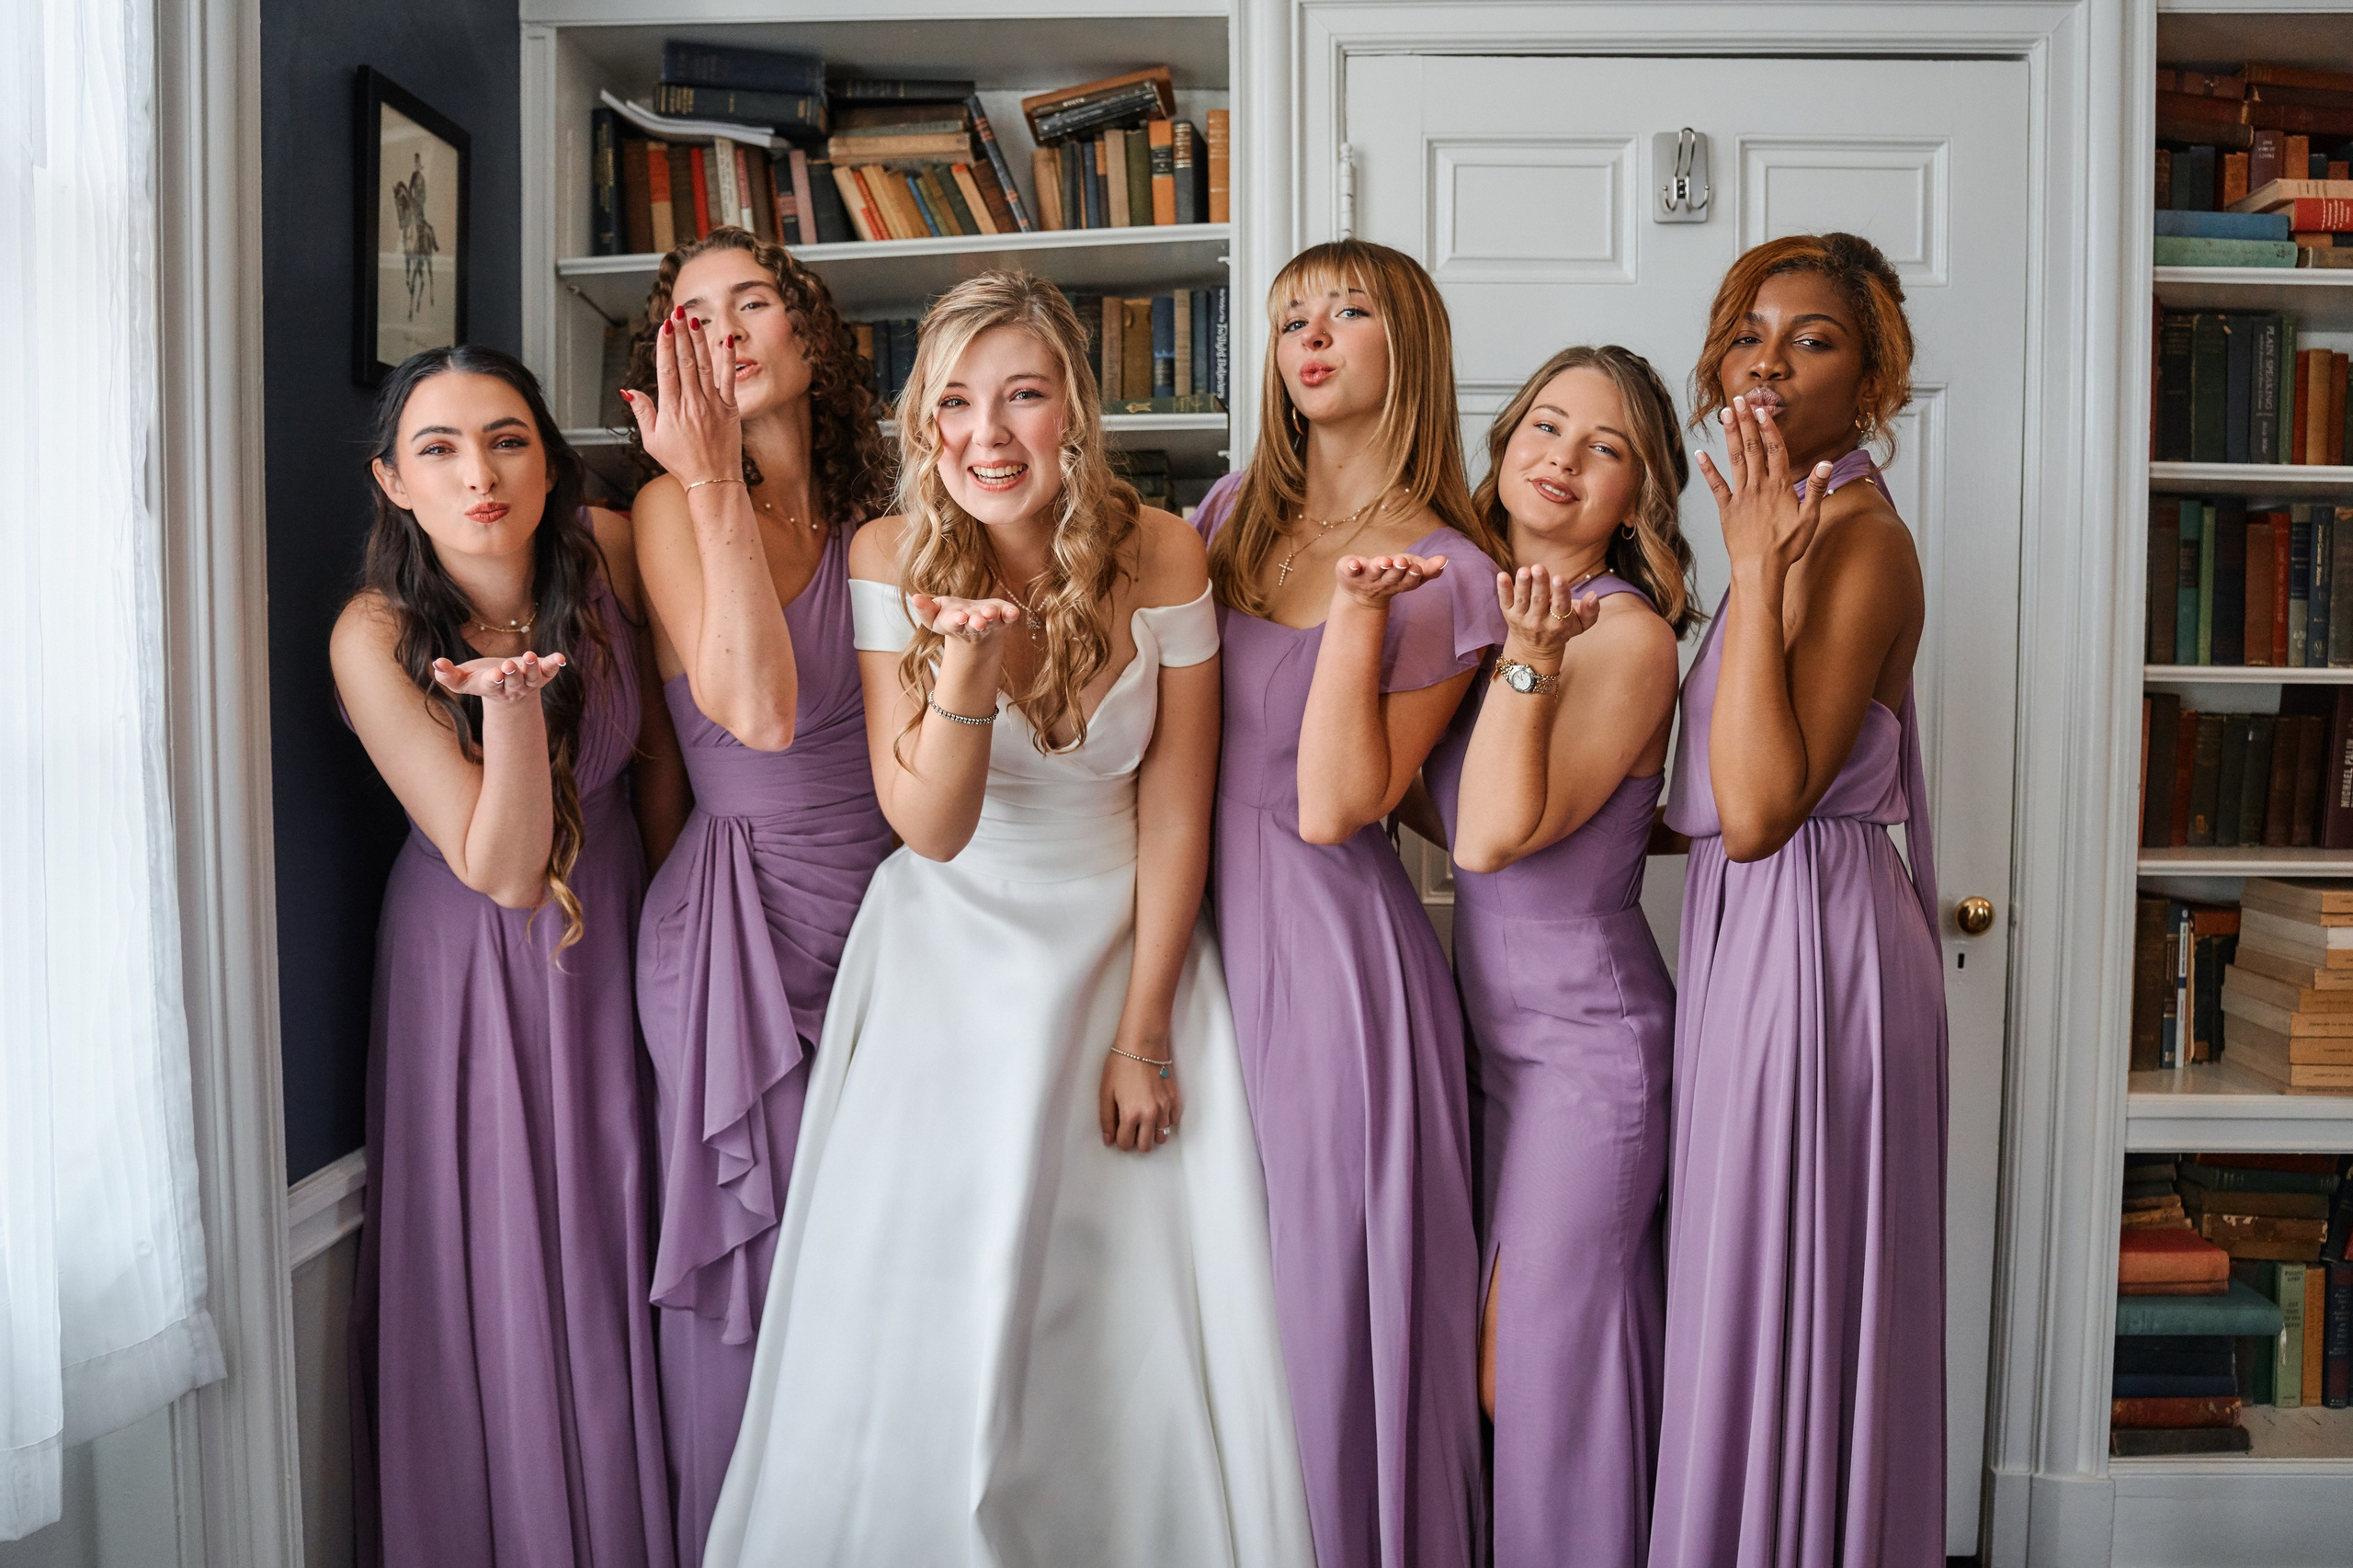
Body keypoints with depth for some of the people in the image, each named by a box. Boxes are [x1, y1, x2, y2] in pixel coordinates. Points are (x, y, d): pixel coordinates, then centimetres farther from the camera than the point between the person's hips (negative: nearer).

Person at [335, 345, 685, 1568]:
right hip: (479, 962, -3)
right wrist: (512, 700, -40)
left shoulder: (606, 552, -14)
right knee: (496, 1271, 5)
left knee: (619, 1248, 14)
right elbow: (506, 873, -25)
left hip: (620, 927, 4)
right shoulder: (376, 637, -23)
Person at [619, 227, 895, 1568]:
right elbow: (759, 710, -21)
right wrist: (715, 485, -19)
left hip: (881, 907, 5)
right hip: (743, 921, -4)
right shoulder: (672, 510, -5)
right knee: (751, 1272, 5)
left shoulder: (869, 524, 9)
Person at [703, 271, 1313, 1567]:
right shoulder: (892, 557, -10)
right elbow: (931, 828, -13)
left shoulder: (1158, 553, -9)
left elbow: (1173, 810, -4)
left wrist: (1143, 1032, -5)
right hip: (950, 962, 0)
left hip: (1125, 941, 0)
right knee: (927, 1323, 0)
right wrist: (968, 663, -31)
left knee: (1140, 1327, 2)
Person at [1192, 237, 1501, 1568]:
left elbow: (1333, 806, -16)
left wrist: (1358, 606, -21)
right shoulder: (1236, 514, 10)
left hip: (1330, 949, -6)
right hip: (1198, 924, 6)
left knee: (1332, 1292, 3)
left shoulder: (1445, 576, -7)